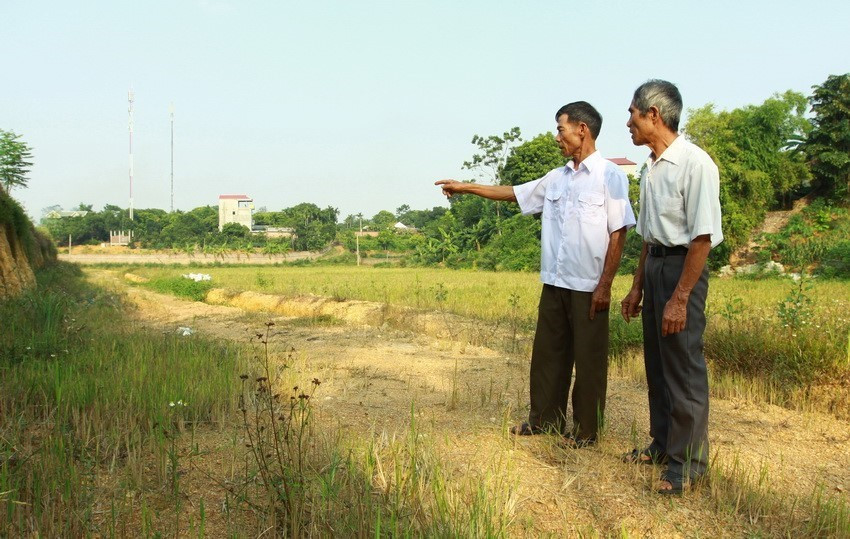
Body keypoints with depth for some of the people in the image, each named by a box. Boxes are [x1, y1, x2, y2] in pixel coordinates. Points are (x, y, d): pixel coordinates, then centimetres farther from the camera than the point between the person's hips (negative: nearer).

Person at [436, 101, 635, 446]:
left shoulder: (610, 176, -7)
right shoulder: (557, 178, 11)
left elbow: (618, 234, -10)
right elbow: (513, 193, 21)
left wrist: (605, 286, -14)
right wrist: (465, 188, 19)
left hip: (588, 288, -6)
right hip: (554, 283, 7)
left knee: (589, 360, 4)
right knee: (547, 353, 13)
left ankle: (586, 430, 17)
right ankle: (545, 418, 27)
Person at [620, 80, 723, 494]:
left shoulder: (695, 164, -17)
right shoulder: (651, 168, 9)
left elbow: (702, 237, -19)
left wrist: (679, 298, -21)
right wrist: (637, 287, 18)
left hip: (682, 267, -8)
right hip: (654, 263, 8)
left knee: (683, 368, -2)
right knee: (656, 363, 15)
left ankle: (687, 461, 10)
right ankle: (663, 444, 30)